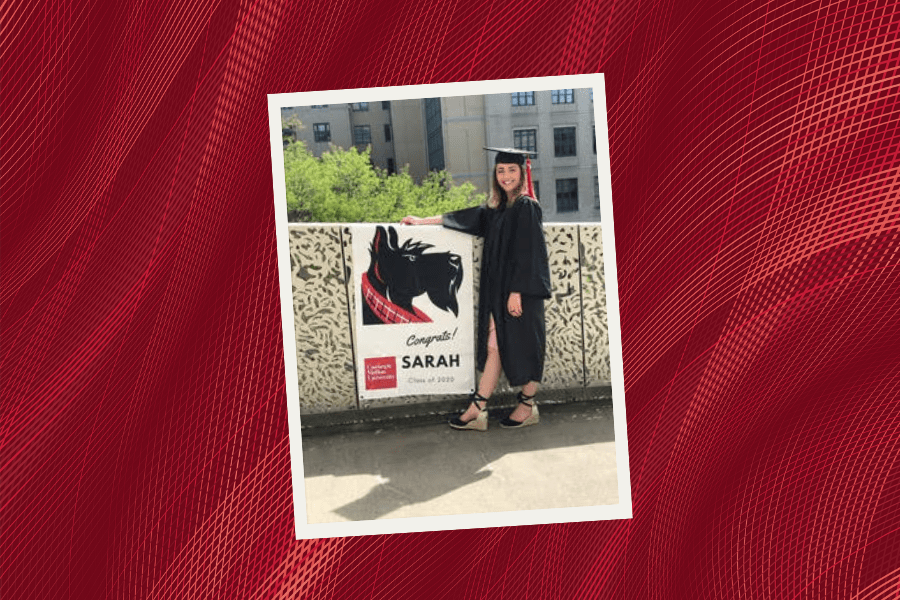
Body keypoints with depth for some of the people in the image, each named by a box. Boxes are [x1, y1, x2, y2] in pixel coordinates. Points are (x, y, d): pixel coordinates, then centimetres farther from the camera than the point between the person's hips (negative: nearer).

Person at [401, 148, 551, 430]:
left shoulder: (526, 207, -8)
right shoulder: (496, 209, 15)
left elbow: (527, 253, -14)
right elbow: (465, 217, 23)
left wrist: (516, 292, -19)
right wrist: (422, 221, 27)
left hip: (521, 290, -7)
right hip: (498, 289, 7)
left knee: (524, 346, 2)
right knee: (495, 347, 5)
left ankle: (528, 406, 17)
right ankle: (478, 410, 6)